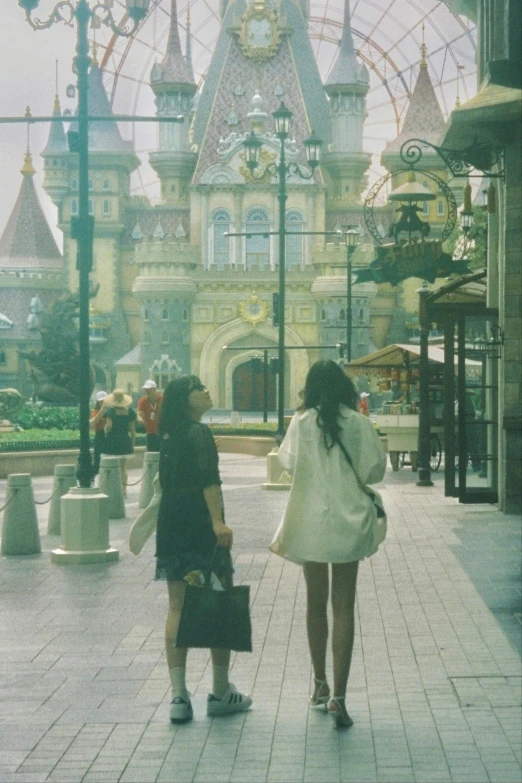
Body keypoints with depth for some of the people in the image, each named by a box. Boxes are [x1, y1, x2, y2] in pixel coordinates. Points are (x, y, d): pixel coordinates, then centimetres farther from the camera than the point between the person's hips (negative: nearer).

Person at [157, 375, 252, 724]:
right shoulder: (199, 433, -11)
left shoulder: (168, 435, 13)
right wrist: (218, 521, -29)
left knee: (177, 608, 6)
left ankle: (179, 696, 3)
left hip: (171, 525, 8)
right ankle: (221, 692, 10)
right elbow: (208, 479, -22)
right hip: (200, 524, -8)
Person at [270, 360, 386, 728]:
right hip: (349, 522, -1)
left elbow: (288, 460, -1)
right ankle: (338, 695, -6)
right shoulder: (358, 423, -8)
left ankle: (320, 683, 27)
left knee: (315, 602, 16)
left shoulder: (302, 422, -7)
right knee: (344, 607, 2)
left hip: (309, 523, 1)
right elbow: (375, 469, -5)